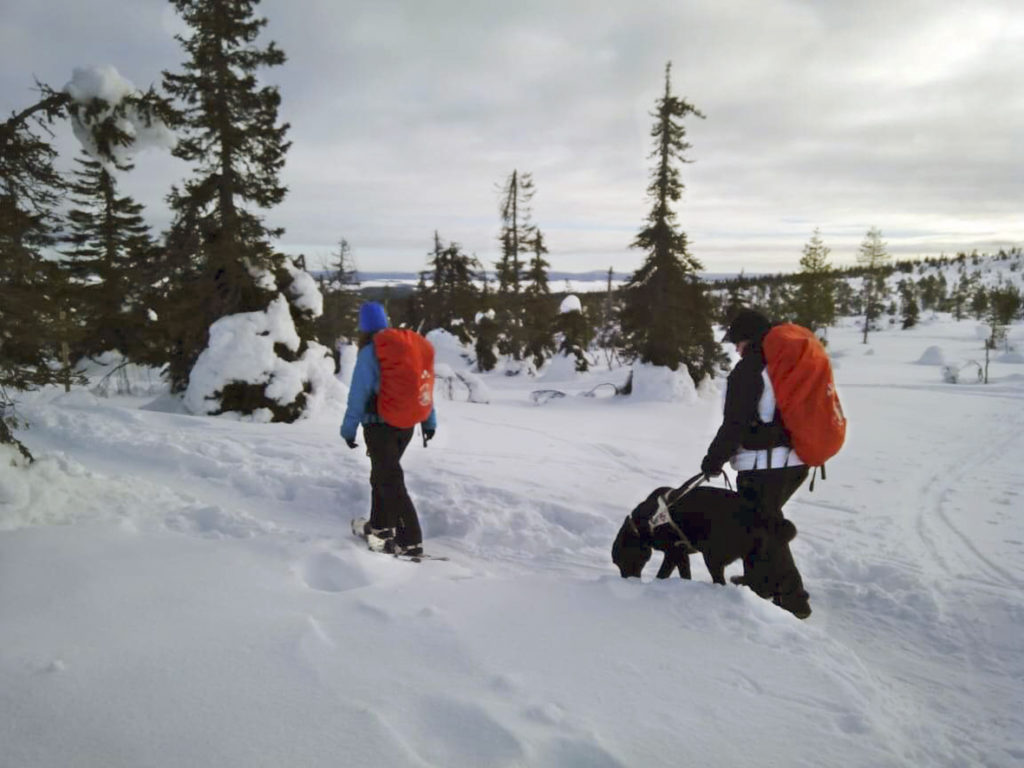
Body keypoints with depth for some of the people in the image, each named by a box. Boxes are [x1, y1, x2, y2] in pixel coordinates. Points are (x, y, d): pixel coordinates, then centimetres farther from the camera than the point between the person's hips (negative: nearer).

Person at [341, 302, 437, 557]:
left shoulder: (369, 353, -13)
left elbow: (358, 394, -15)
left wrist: (349, 428, -8)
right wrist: (429, 421, 16)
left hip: (379, 426, -7)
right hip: (406, 425, 7)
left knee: (391, 482, -4)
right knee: (382, 475, 24)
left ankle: (411, 541, -8)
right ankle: (382, 525, 35)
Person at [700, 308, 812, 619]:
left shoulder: (749, 369, -15)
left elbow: (735, 424, -17)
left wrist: (714, 460, -6)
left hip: (764, 466, -9)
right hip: (796, 462, 9)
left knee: (763, 530, 2)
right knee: (764, 521, 22)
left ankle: (792, 599, 7)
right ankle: (761, 583, 32)